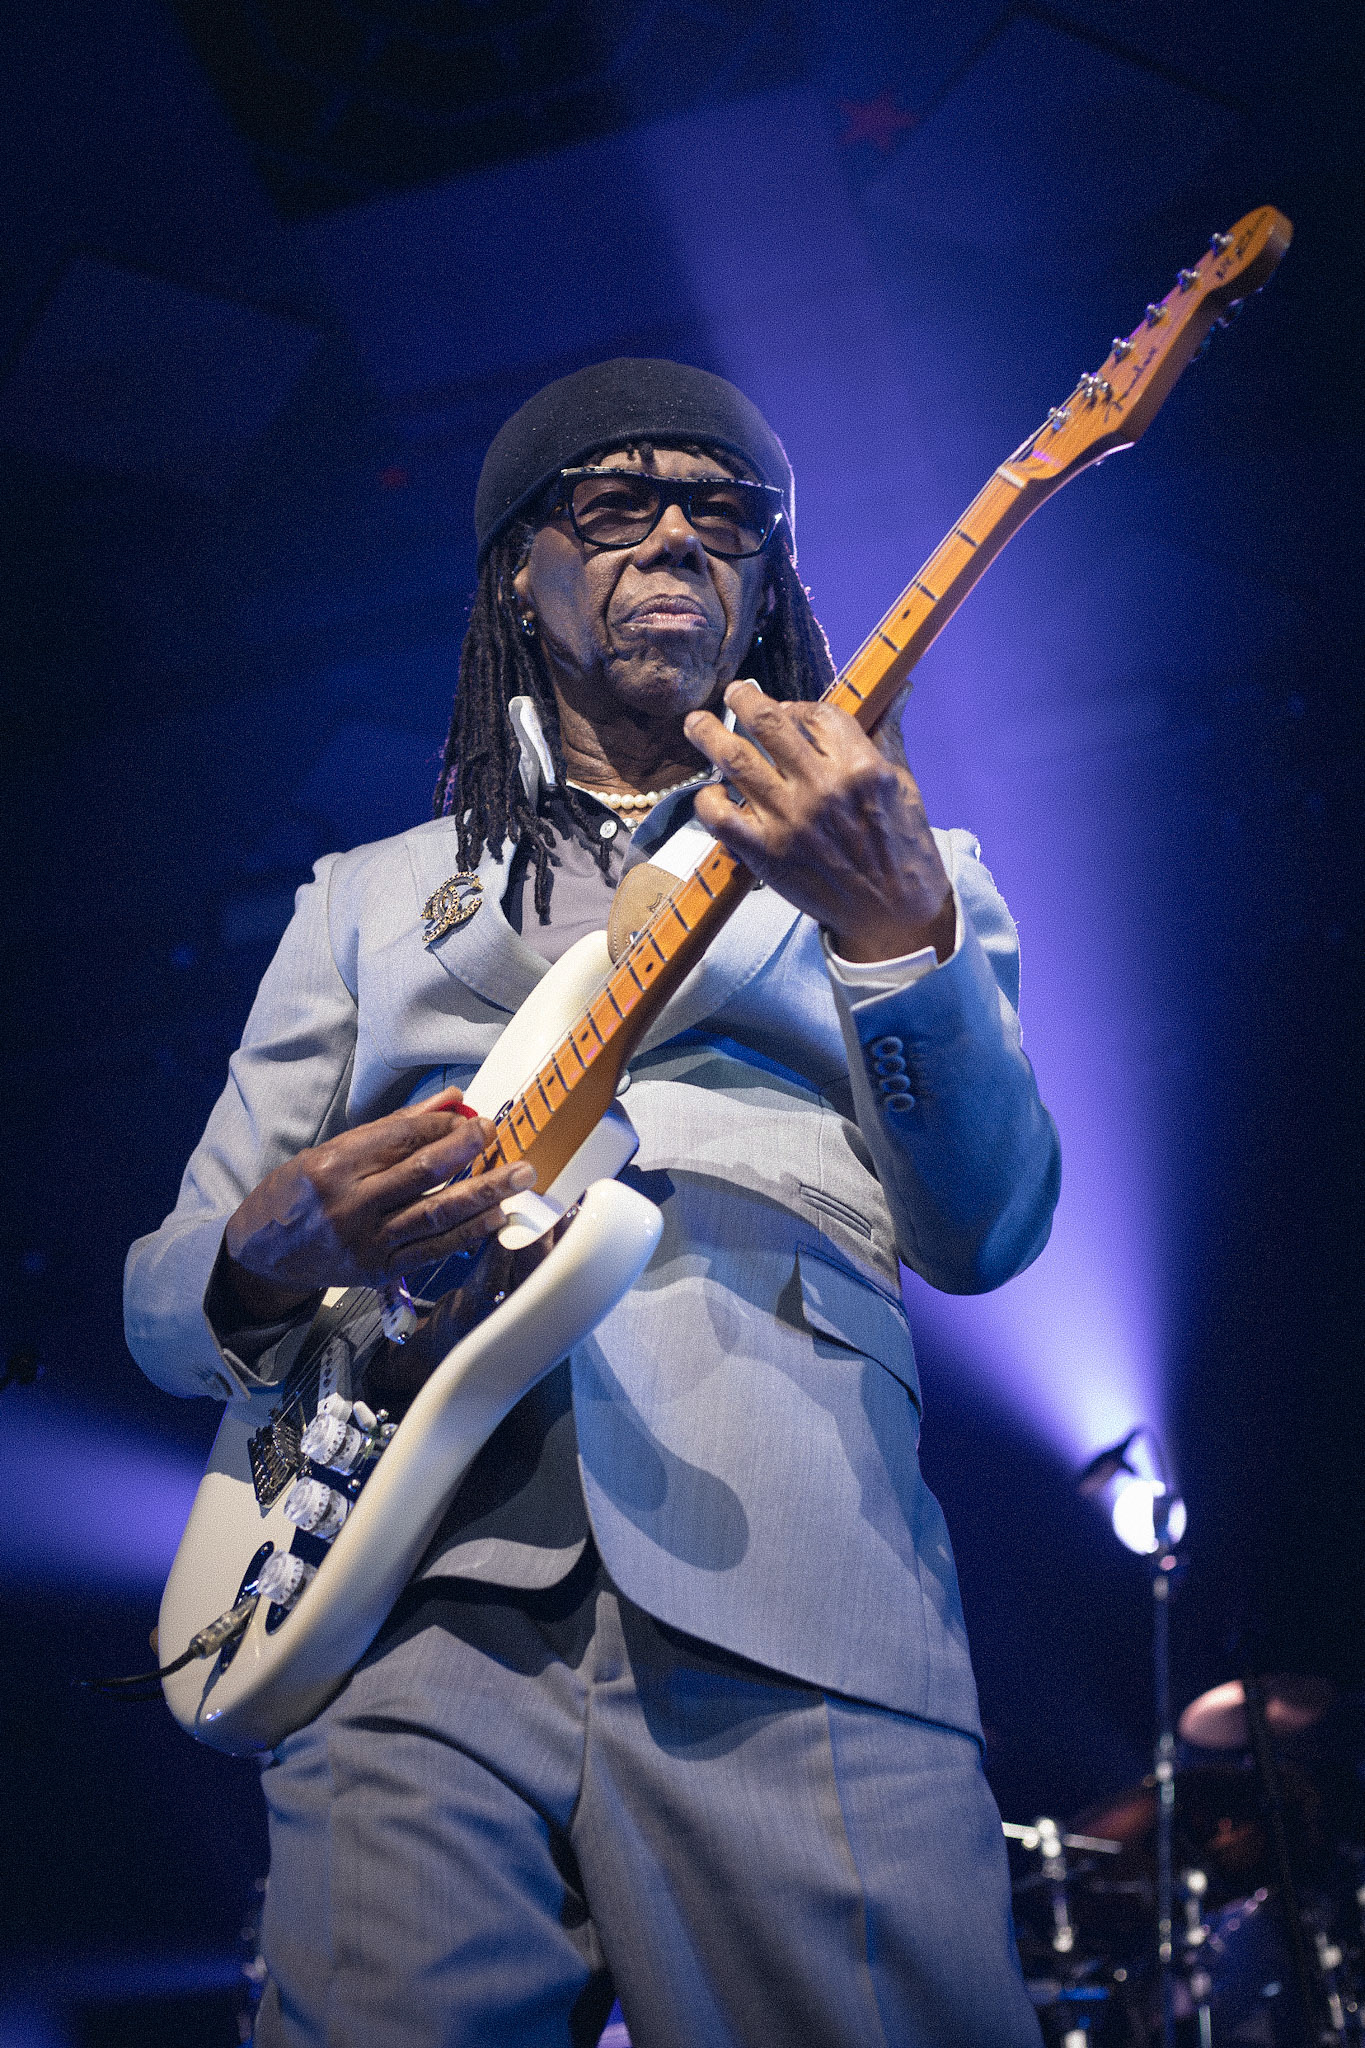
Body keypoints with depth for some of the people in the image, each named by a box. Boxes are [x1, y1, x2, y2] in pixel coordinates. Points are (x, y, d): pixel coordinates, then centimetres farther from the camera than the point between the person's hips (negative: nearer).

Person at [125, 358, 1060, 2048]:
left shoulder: (895, 860, 17)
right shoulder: (367, 897, 21)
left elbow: (983, 1236, 1)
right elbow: (163, 1295, 18)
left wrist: (898, 930, -17)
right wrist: (272, 1261, -6)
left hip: (801, 1613, 0)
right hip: (426, 1604, 1)